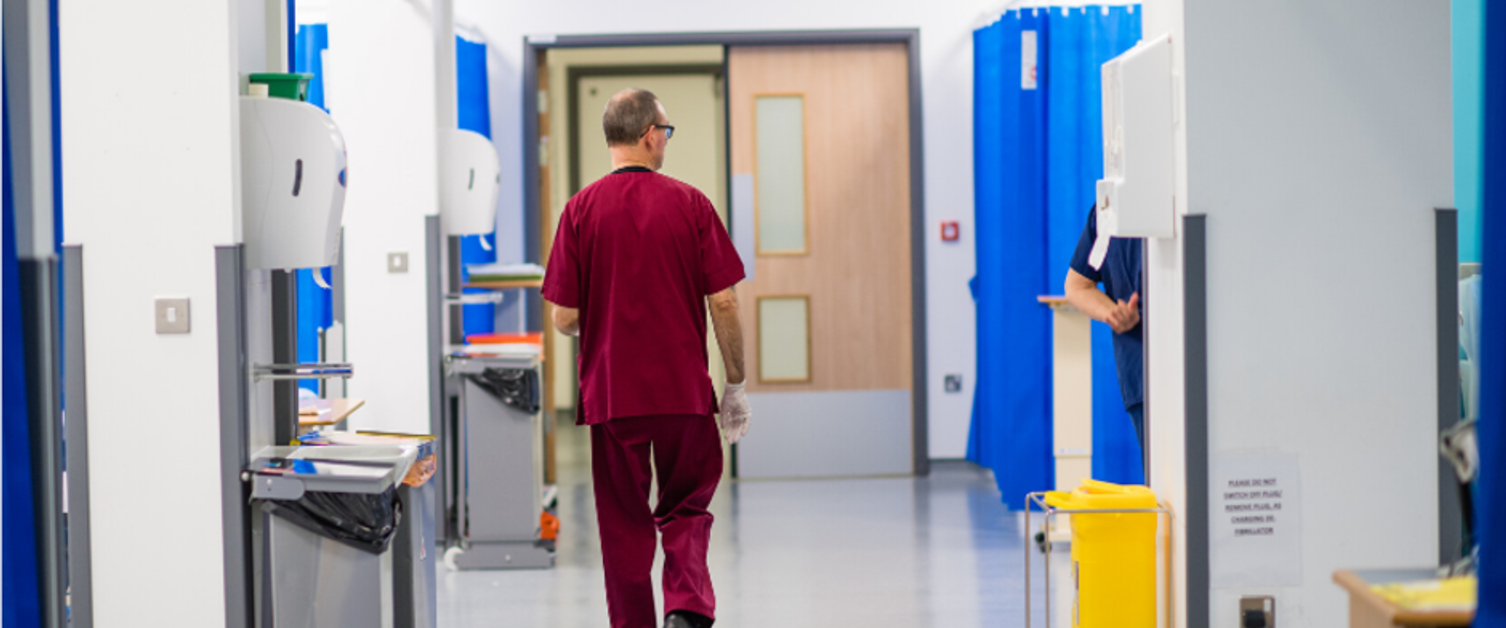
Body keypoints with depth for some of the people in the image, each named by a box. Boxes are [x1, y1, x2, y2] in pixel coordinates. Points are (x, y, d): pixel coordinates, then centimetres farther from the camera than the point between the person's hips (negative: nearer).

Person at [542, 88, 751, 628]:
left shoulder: (582, 209, -2)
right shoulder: (690, 204, -3)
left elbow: (564, 317, -4)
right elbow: (724, 304, -5)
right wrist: (736, 386, 5)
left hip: (610, 394, 0)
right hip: (684, 390, 0)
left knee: (624, 523, 11)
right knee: (686, 508, 13)